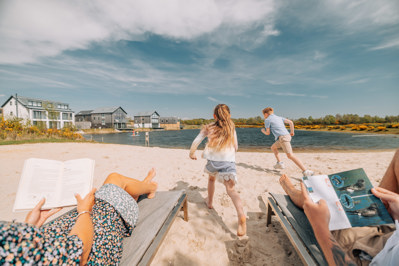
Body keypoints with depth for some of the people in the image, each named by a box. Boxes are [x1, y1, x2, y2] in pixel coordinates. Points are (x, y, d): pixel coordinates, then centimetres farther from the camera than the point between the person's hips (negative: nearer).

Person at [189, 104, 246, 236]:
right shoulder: (232, 127, 16)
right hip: (229, 160, 0)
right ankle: (241, 215, -29)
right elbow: (236, 147, 18)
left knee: (211, 178, 31)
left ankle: (210, 202, 45)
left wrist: (192, 153, 27)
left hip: (213, 159, 1)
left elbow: (196, 141, 10)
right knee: (231, 189, -6)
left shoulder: (208, 127, 13)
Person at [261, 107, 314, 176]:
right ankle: (280, 163, 16)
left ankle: (305, 171, -19)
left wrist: (263, 131, 25)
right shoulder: (279, 117, 22)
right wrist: (292, 132, 25)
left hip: (282, 137, -9)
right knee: (273, 147, 24)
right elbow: (291, 122, 14)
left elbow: (268, 133, 4)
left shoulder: (267, 120, 3)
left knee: (290, 155, -13)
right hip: (287, 135, 9)